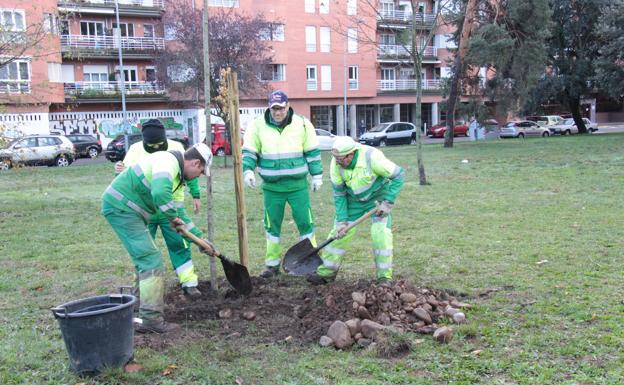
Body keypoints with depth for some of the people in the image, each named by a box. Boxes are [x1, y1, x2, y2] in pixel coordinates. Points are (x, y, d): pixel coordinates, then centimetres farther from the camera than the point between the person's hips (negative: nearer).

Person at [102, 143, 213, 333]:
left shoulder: (176, 172, 17)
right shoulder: (168, 161, -16)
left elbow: (176, 208, 27)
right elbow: (160, 194, -37)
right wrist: (173, 217, -18)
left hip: (122, 207, 11)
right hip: (121, 207, -11)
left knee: (145, 259, 18)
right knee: (152, 261, -10)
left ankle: (143, 311, 29)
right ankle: (150, 319, -7)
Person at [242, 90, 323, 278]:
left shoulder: (302, 124, -1)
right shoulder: (258, 125, -2)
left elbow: (312, 152, 5)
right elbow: (249, 151, 3)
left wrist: (317, 176, 6)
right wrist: (248, 170, -12)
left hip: (298, 184, -1)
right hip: (271, 186, 1)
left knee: (305, 222, 1)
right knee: (272, 225, 8)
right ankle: (273, 264, 21)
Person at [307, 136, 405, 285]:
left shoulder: (372, 157, -34)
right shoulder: (335, 164, -22)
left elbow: (399, 175, -23)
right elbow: (339, 194, -11)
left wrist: (388, 203, -25)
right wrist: (342, 220, -16)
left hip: (378, 196, -3)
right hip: (354, 199, 3)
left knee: (381, 233, -16)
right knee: (339, 232, 0)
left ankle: (385, 277, -2)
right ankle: (326, 272, 15)